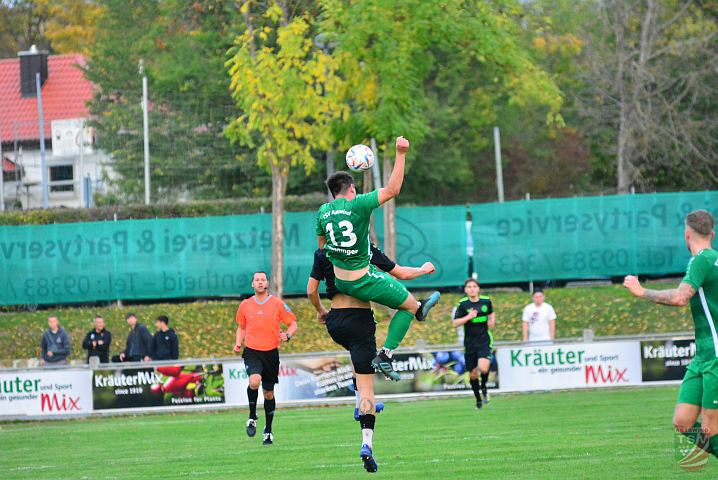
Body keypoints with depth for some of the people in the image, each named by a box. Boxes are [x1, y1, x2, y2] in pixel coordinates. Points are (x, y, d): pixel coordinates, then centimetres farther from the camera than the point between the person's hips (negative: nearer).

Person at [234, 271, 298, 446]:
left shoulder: (278, 304, -1)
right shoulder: (245, 306, 5)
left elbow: (293, 324, 5)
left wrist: (287, 336, -15)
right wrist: (238, 343, 2)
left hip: (271, 353, 0)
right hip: (252, 352, 0)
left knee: (269, 393, 9)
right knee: (254, 381, -28)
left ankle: (268, 430, 24)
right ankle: (252, 417, -6)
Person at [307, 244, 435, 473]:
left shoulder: (322, 254, 5)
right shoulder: (366, 249, -5)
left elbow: (311, 290, 9)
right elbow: (402, 274, 1)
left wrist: (320, 311, 29)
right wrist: (424, 270, 22)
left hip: (334, 322, 5)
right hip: (360, 319, -5)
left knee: (359, 357, 38)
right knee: (366, 387, -6)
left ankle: (361, 405, 27)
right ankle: (367, 444, -17)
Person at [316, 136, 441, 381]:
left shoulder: (323, 212, 1)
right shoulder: (358, 205, -19)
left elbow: (322, 246, 14)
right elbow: (392, 189, -19)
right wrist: (401, 154, -16)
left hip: (339, 281, 8)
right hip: (363, 282, -8)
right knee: (409, 305, 11)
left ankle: (419, 308, 55)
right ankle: (384, 356, 12)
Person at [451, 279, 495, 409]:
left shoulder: (486, 301, 2)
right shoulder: (463, 304, -4)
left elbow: (492, 313, 24)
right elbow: (455, 323, -7)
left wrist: (492, 320, 2)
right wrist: (468, 317, -21)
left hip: (484, 340, 0)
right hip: (470, 342, 0)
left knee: (483, 368, -22)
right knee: (473, 374, 6)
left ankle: (484, 388, 10)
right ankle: (478, 399, 28)